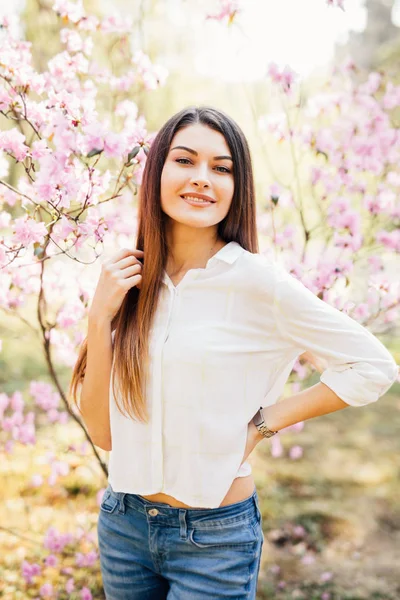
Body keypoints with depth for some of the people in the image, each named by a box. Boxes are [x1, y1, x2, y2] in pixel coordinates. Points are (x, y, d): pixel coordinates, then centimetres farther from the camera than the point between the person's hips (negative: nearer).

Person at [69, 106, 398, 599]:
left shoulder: (256, 281, -15)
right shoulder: (129, 281, -2)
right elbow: (102, 431, -4)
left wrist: (263, 422, -11)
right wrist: (100, 316, -14)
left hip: (215, 537, -4)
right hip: (123, 523, 5)